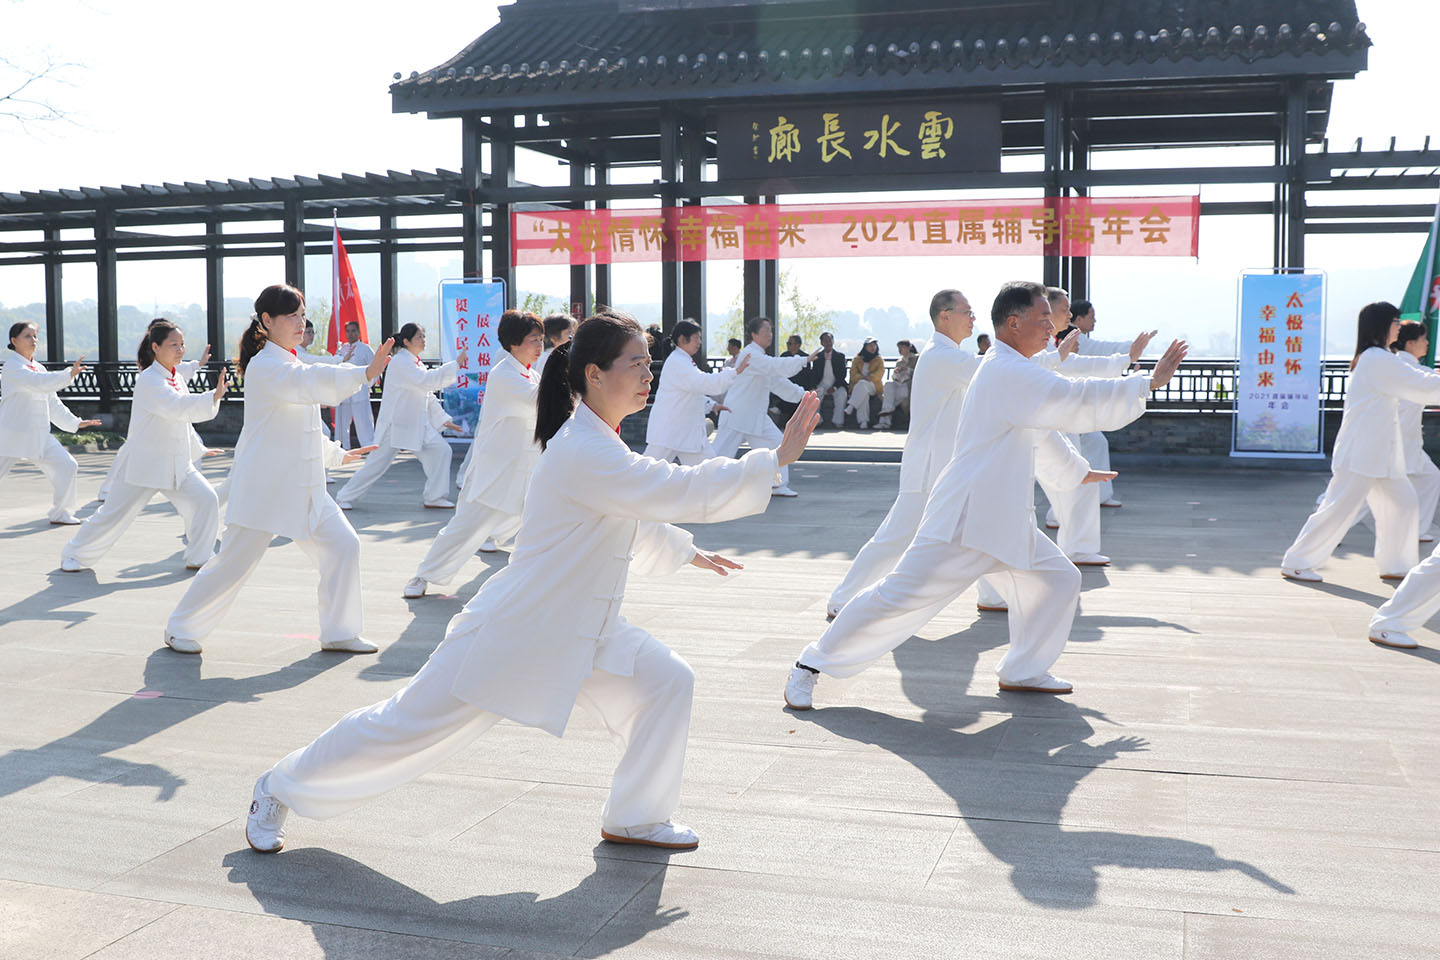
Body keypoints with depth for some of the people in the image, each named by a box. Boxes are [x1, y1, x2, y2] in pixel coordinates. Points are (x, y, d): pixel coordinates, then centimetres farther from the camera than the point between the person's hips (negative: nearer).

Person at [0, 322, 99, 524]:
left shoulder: (39, 369, 14)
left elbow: (52, 403, 20)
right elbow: (39, 382, -28)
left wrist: (74, 422, 17)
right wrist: (70, 374, -38)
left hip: (39, 435, 7)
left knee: (66, 465, 0)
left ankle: (60, 513, 13)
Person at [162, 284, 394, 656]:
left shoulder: (291, 364, 15)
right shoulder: (265, 366, -15)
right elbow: (312, 383, -35)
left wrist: (337, 454, 26)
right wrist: (364, 373, -47)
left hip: (302, 487, 9)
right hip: (264, 487, -8)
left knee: (342, 545, 0)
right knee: (235, 562, -1)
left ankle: (339, 633, 11)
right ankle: (181, 629, 19)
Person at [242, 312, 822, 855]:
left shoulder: (599, 444, 6)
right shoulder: (583, 454, -27)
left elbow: (634, 521, 26)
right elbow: (682, 492, -32)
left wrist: (686, 551, 25)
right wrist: (778, 457, -28)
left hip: (579, 630, 9)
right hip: (513, 632, -9)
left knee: (665, 683, 1)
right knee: (404, 727, 1)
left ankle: (635, 818, 18)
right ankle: (280, 788, 22)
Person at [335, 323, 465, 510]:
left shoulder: (416, 363, 13)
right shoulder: (400, 363, -16)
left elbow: (427, 395, 19)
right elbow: (427, 380, -28)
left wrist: (443, 419, 15)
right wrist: (455, 365, -27)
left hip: (417, 423, 9)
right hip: (394, 423, -9)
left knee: (441, 450, -2)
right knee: (377, 463, -4)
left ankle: (434, 497, 7)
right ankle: (345, 497, 12)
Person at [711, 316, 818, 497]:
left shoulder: (761, 357, 16)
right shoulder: (750, 355, -16)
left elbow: (778, 381, 21)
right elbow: (777, 366, -29)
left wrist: (802, 394, 17)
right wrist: (805, 360, -30)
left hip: (756, 415, 10)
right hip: (737, 413, -10)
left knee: (776, 445, 9)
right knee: (721, 452, -8)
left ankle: (779, 486, 18)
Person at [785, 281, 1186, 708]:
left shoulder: (1011, 370, 17)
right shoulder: (1009, 373, -18)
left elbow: (1040, 433, 32)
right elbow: (1080, 402, -22)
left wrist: (1077, 470, 41)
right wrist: (1149, 383, -14)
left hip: (1005, 520, 11)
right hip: (966, 520, -11)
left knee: (1058, 579, 12)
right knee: (899, 596, -9)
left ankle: (1024, 671, 25)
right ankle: (811, 664, 1)